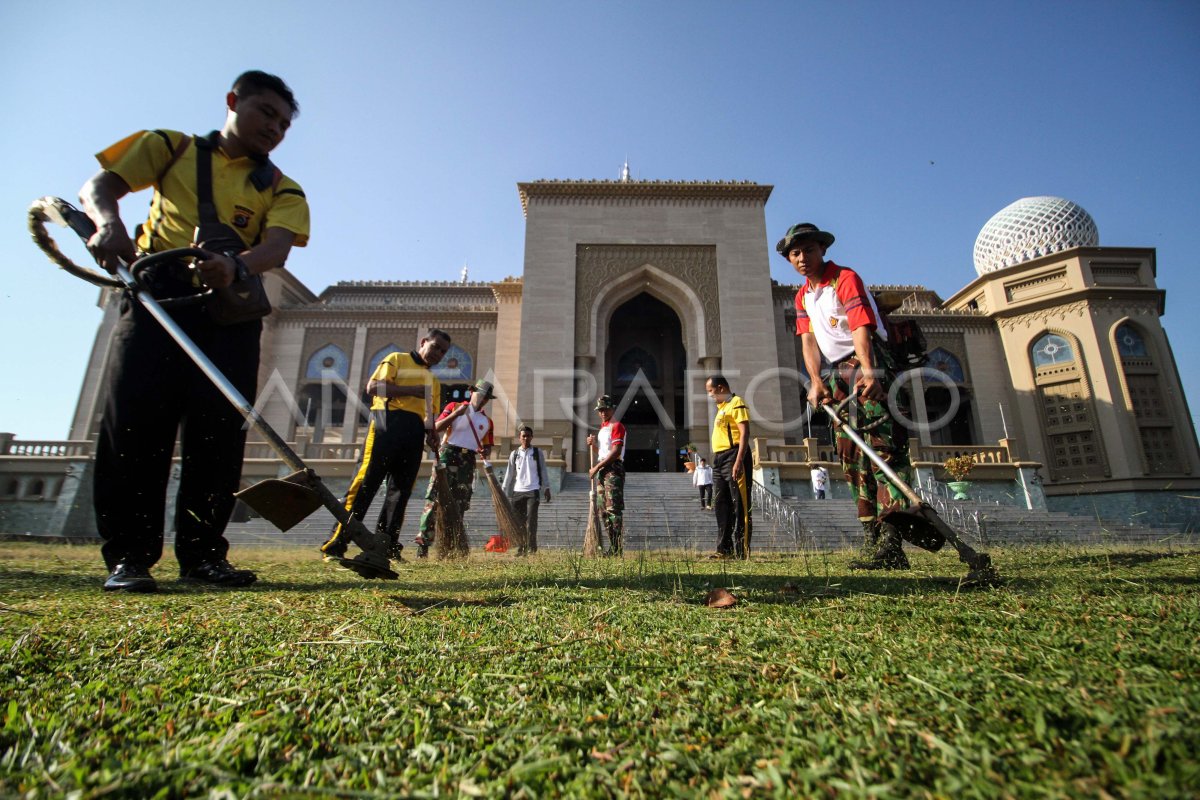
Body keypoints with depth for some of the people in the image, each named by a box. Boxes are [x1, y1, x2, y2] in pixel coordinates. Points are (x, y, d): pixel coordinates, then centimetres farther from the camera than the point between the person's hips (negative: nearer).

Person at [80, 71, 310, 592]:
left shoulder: (282, 190, 13)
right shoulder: (172, 147, 16)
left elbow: (278, 246, -6)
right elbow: (98, 186, 8)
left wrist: (235, 266, -28)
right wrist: (108, 222, -16)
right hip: (157, 295, 0)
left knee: (219, 432, -5)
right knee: (135, 419, -8)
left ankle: (201, 553, 3)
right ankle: (128, 555, -1)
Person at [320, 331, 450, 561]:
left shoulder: (434, 381, 27)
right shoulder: (397, 359, 11)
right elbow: (373, 387, -3)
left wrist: (431, 434, 1)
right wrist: (414, 390, -9)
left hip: (415, 434, 6)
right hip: (387, 423, -6)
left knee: (400, 491, 2)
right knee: (365, 484, -10)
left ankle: (387, 548, 7)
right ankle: (335, 546, -6)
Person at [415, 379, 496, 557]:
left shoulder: (487, 421, 16)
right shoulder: (454, 407, 6)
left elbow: (488, 445, 17)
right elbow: (436, 428, -5)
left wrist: (485, 451, -7)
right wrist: (456, 414, -17)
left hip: (468, 462, 4)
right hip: (448, 455, -4)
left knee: (460, 505, 3)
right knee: (435, 498, -13)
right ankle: (423, 542, -12)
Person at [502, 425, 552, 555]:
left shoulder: (538, 453, 6)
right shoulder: (514, 454, 10)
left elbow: (543, 471, 6)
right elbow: (509, 473, 12)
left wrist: (546, 488, 0)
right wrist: (504, 491, 9)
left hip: (533, 491, -2)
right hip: (517, 491, 3)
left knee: (531, 519, -11)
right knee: (519, 521, 4)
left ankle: (531, 546, -5)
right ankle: (521, 547, 12)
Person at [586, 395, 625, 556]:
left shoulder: (617, 426, -7)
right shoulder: (602, 428, 21)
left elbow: (616, 452, -18)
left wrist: (596, 467, -16)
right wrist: (593, 444, 8)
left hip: (613, 471, -10)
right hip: (601, 471, 10)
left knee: (613, 509, -12)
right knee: (603, 511, 10)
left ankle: (617, 549, -11)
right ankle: (613, 547, 17)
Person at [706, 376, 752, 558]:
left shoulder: (736, 403, -5)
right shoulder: (721, 408, 22)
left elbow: (745, 433, -15)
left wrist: (738, 461, -23)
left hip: (733, 458, -10)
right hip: (719, 461, 10)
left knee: (739, 506, -7)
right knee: (721, 505, 9)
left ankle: (742, 552, -5)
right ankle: (725, 550, 15)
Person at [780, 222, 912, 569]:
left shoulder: (846, 278, -8)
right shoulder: (802, 296, 14)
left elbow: (861, 327, -23)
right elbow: (808, 339, 4)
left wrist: (867, 371, -39)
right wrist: (816, 380, -12)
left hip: (867, 365, -8)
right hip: (838, 373, 8)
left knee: (883, 445, -18)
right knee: (851, 456, 6)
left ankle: (891, 542, -23)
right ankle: (872, 538, 11)